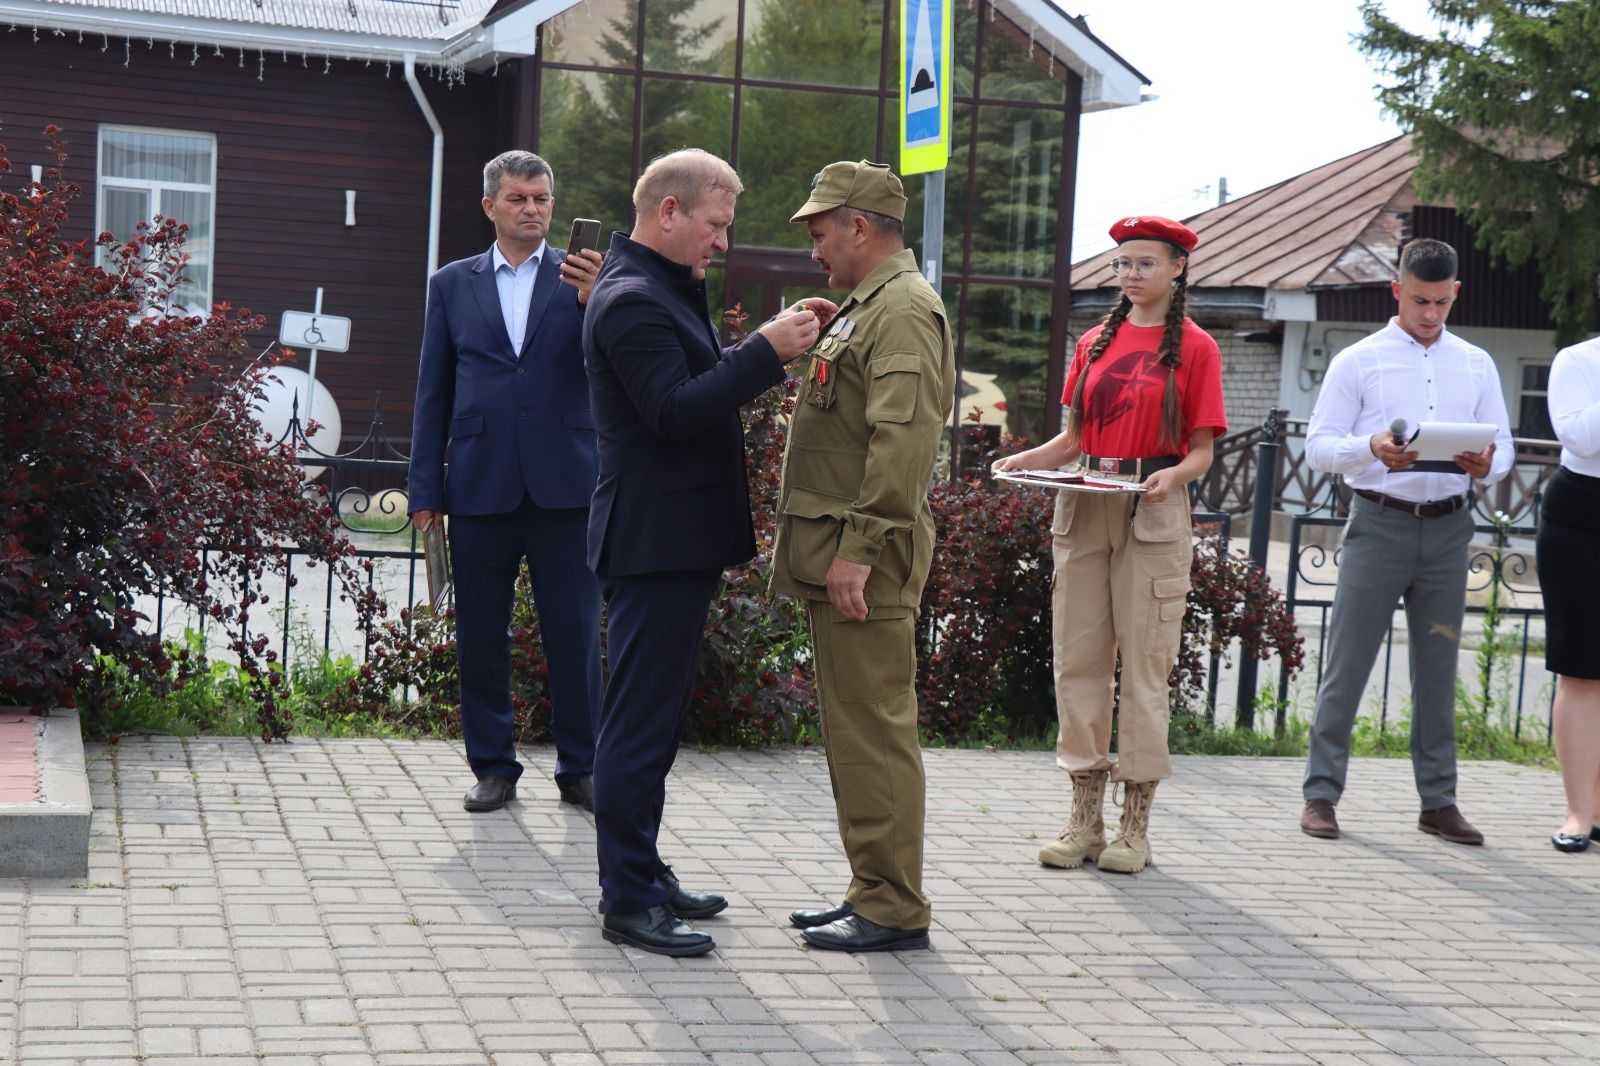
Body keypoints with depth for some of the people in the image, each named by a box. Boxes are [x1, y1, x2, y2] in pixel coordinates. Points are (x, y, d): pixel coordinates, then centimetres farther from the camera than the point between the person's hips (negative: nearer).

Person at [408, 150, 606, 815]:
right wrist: (425, 490, 6)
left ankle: (580, 768, 13)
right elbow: (433, 394, 11)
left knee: (576, 635, 1)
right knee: (481, 636, 7)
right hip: (481, 486, 2)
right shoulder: (452, 285, 11)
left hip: (565, 486, -2)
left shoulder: (582, 279, 6)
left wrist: (593, 301, -22)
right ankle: (493, 767, 19)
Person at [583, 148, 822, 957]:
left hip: (676, 540, 11)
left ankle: (641, 875, 26)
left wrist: (764, 350, 8)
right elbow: (676, 411, -25)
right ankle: (628, 900, 0)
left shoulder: (662, 291, 18)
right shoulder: (632, 300, -17)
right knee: (640, 722, -6)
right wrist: (766, 351, -23)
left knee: (651, 717, 16)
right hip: (655, 543, -11)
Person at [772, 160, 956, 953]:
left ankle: (895, 908, -1)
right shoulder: (866, 308, 21)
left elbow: (904, 439, -23)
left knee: (873, 729, -7)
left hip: (865, 562, -11)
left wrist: (860, 547, -25)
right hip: (839, 552, 11)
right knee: (852, 729, 14)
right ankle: (873, 890, 22)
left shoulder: (904, 310, -12)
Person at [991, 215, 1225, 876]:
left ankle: (1135, 825, 4)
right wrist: (1026, 460, -2)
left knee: (1144, 664, -3)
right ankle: (1084, 817, 10)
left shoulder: (1193, 348, 2)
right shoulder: (1094, 344, 15)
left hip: (1153, 517, -4)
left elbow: (1201, 450, 1)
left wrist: (1173, 476, -20)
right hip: (1082, 510, 5)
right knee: (1078, 659, 3)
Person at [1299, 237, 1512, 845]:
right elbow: (1318, 447, -3)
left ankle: (1438, 800, 16)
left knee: (1438, 669, 9)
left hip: (1448, 528, 3)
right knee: (1347, 662, -2)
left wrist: (1488, 466, -14)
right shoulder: (1358, 362, 2)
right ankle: (1321, 793, 5)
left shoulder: (1476, 366, 12)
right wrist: (1372, 448, -22)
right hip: (1379, 522, -3)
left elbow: (1502, 445, 10)